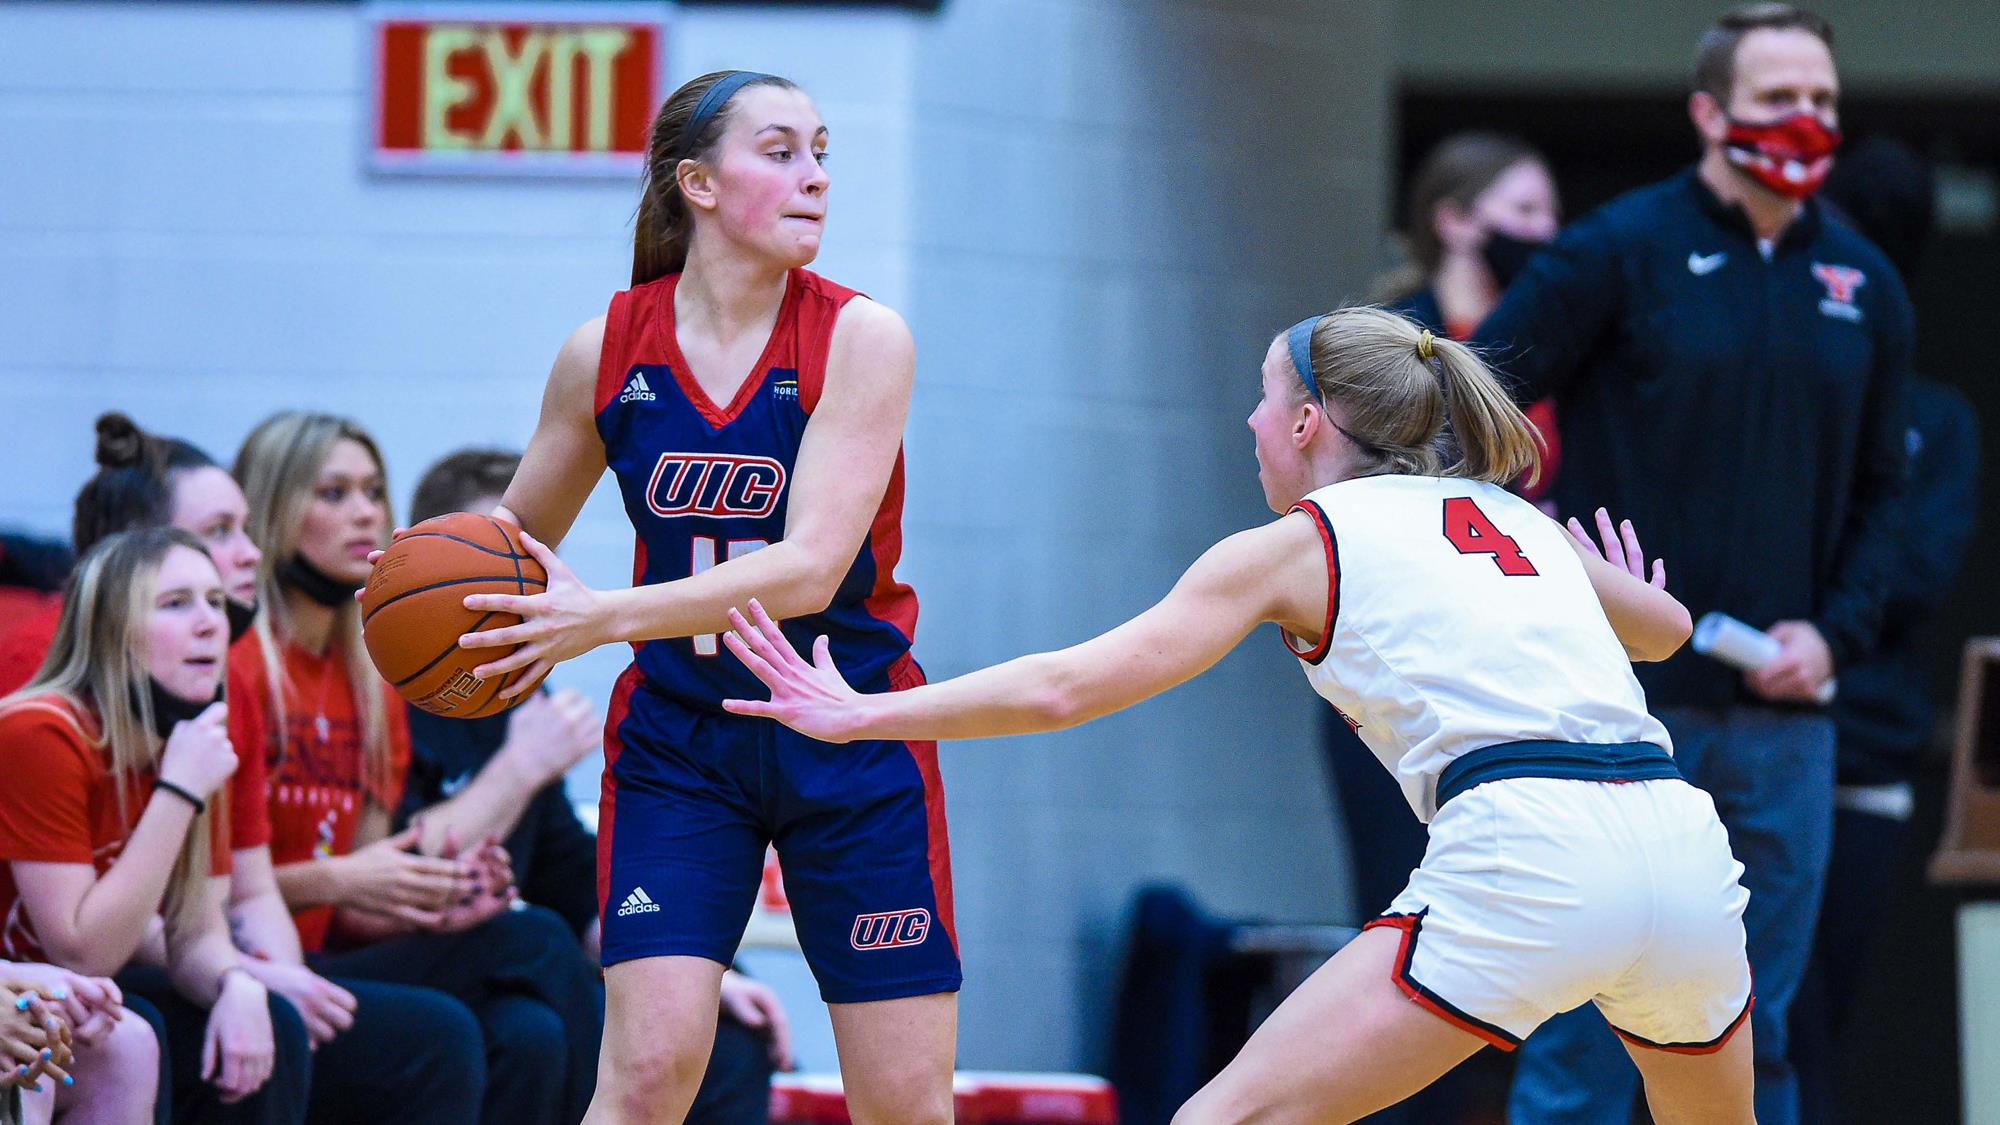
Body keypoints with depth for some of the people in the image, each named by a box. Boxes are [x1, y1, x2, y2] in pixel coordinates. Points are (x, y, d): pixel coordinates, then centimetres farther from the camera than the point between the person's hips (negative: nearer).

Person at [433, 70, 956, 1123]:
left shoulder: (859, 340, -12)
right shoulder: (608, 349, -4)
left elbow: (809, 568, -23)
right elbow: (519, 532, 13)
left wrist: (605, 617, -31)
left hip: (847, 740, -1)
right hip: (679, 735, 1)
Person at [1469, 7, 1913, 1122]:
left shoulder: (1864, 286, 10)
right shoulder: (1621, 254, -3)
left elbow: (1879, 487, 17)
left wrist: (1834, 631, 1)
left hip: (1782, 721, 4)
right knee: (1585, 1034, -5)